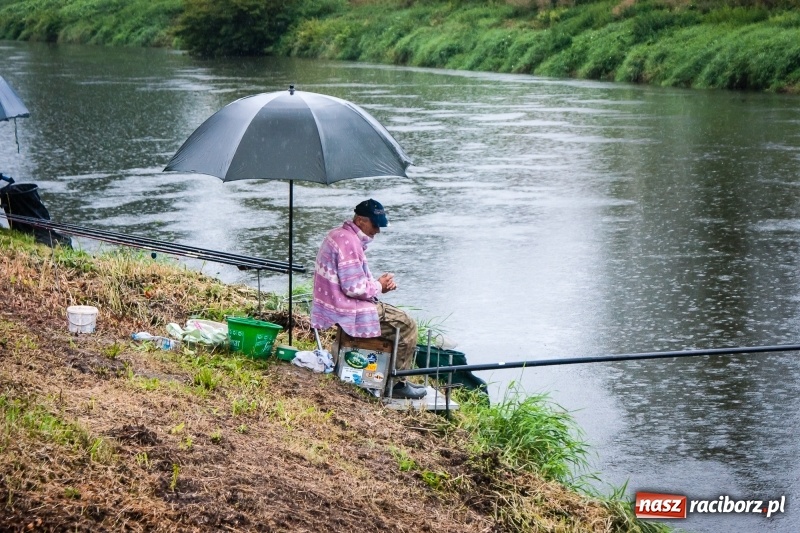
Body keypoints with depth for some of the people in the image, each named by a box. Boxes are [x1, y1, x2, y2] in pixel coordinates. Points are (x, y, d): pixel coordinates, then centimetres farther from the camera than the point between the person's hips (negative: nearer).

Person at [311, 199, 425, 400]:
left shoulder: (339, 235, 11)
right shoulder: (349, 242, -22)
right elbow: (354, 288, -26)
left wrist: (378, 283, 3)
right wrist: (379, 286, -8)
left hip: (334, 304, 11)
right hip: (347, 311, -11)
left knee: (398, 316, 24)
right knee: (406, 325, -4)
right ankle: (395, 383, 3)